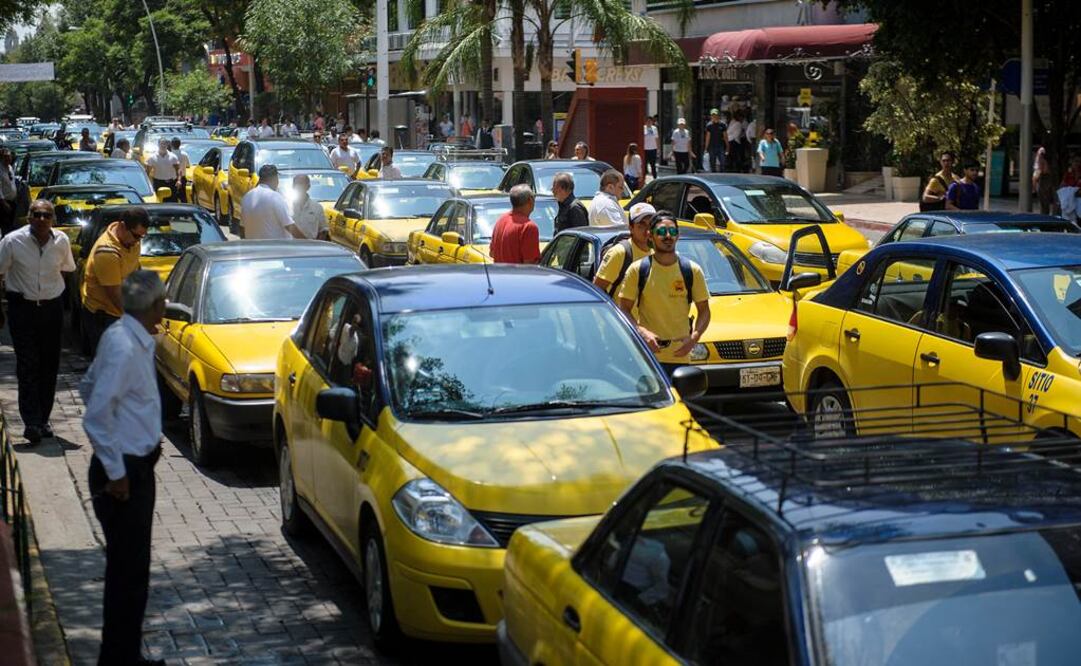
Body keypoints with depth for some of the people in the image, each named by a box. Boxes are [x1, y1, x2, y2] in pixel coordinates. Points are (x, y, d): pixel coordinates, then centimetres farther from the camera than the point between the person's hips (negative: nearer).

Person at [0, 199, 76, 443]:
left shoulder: (61, 241, -3)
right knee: (27, 366, -9)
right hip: (22, 307, -3)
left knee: (50, 366, 6)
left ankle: (43, 419, 16)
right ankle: (31, 422, -12)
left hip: (52, 307, 3)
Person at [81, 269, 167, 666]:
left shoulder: (135, 340, 7)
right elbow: (96, 418, -23)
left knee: (131, 569, 18)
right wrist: (115, 473, -17)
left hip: (136, 466, 10)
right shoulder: (124, 348, -21)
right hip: (125, 472, -10)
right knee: (128, 572, -3)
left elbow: (89, 388, 20)